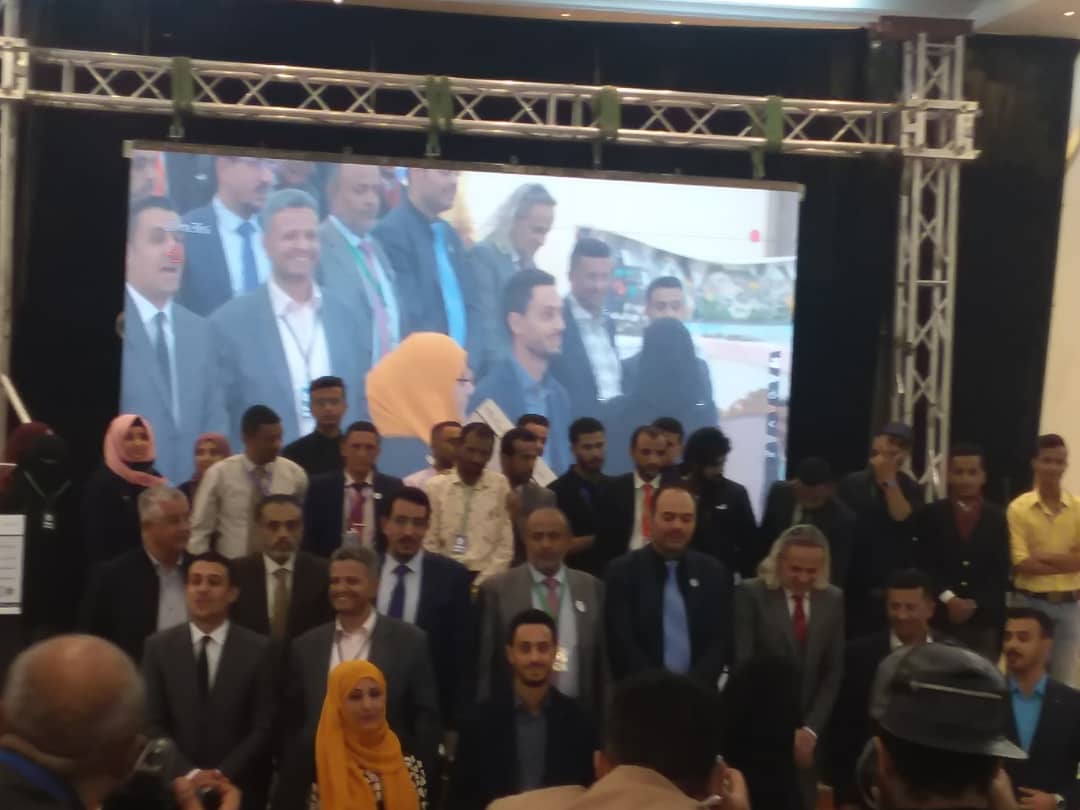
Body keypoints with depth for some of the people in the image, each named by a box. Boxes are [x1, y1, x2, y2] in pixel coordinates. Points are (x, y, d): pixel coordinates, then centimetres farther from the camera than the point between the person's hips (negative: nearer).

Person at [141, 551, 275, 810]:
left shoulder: (258, 650, -4)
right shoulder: (158, 647, 1)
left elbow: (264, 727, -4)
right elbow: (152, 724, -1)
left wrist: (222, 774, -11)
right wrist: (188, 773, -11)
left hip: (237, 788, -1)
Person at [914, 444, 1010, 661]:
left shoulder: (998, 517, 9)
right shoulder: (930, 514, 6)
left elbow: (1002, 571, 5)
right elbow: (923, 565, 1)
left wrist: (974, 603, -6)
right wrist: (948, 599, -10)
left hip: (985, 620, 1)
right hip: (940, 617, -1)